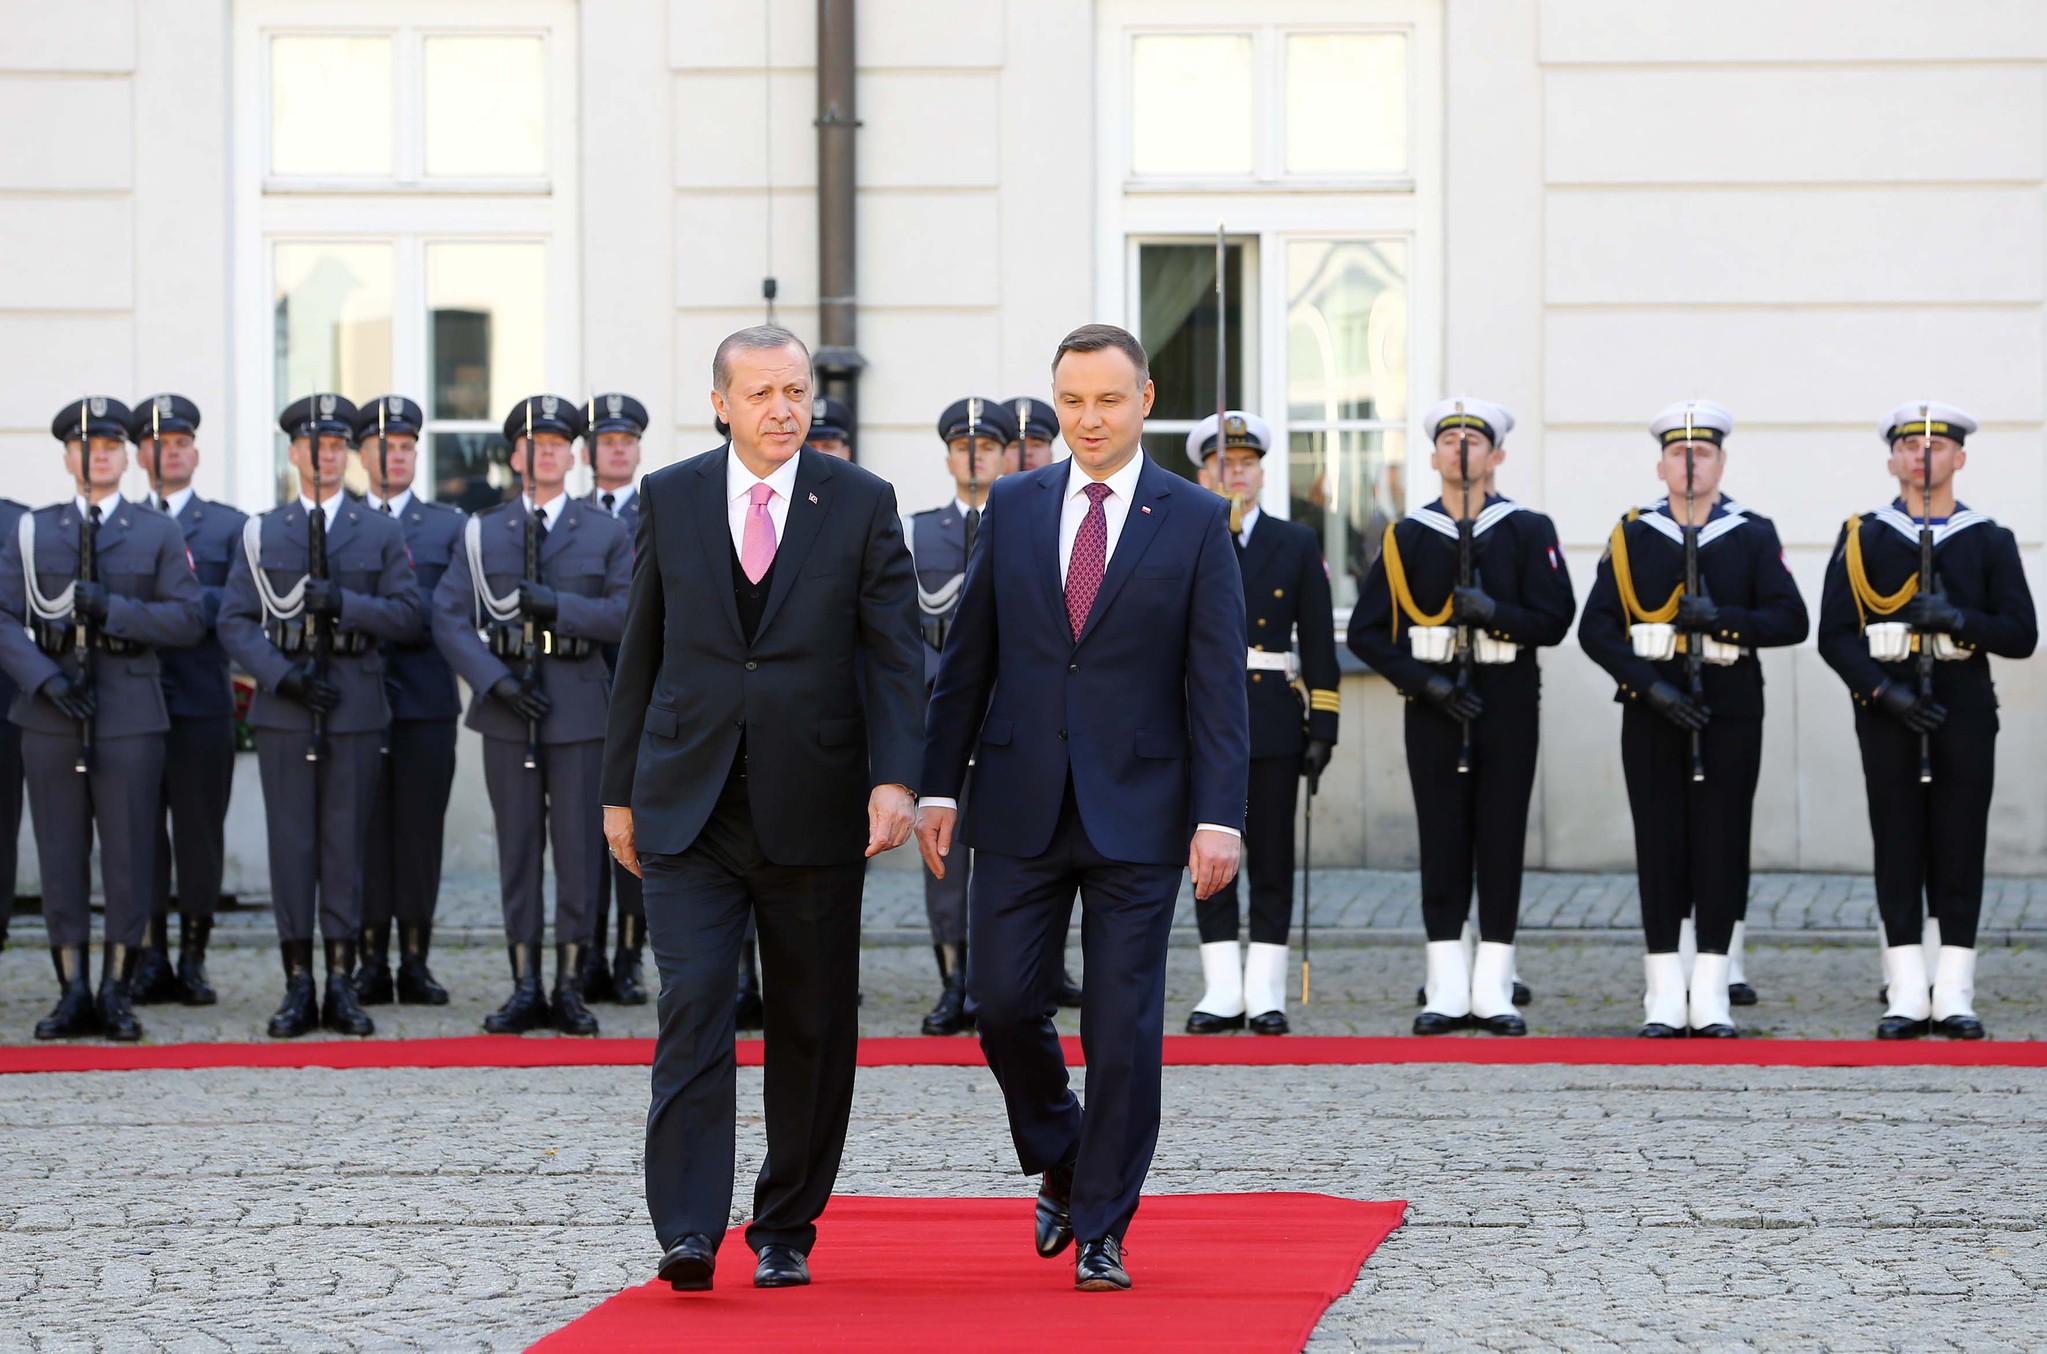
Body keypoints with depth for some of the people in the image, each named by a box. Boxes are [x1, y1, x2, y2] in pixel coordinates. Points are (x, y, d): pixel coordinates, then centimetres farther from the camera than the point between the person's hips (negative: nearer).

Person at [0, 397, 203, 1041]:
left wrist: (110, 609, -13)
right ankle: (73, 993, 8)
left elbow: (189, 619, -2)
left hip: (130, 714, -1)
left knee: (129, 854, -2)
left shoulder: (157, 534, 7)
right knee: (61, 854, 2)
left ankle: (117, 991, 6)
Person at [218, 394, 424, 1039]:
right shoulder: (261, 534, 9)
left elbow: (408, 613, 1)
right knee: (290, 841, -1)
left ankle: (342, 985, 5)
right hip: (284, 708, 0)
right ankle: (298, 986, 3)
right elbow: (236, 621, 3)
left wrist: (344, 603, -14)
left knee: (348, 841, 0)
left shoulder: (382, 532, 9)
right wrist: (282, 675, -11)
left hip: (356, 702, 0)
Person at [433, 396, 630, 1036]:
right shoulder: (482, 533, 8)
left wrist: (557, 605, -14)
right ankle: (525, 988, 8)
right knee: (517, 847, 3)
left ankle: (570, 986, 6)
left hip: (579, 709, -1)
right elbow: (449, 620, 1)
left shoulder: (606, 533, 7)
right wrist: (496, 682, -11)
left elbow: (631, 615, -3)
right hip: (507, 711, 1)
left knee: (578, 846, -1)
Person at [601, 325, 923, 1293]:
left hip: (812, 807, 0)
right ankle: (687, 1232, -14)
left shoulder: (861, 504, 2)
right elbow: (640, 653, 11)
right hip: (689, 808, 0)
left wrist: (894, 778, -14)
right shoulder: (668, 498, 7)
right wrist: (620, 789, 10)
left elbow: (895, 654, -1)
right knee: (693, 1005, -12)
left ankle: (785, 1232, 18)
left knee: (812, 1029, 6)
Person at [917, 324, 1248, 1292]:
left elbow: (1218, 685, -3)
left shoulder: (1196, 522, 0)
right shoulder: (1013, 507, 7)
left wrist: (1220, 817, -11)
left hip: (1136, 811, -2)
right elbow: (968, 658, 10)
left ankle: (1102, 1233, 8)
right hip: (1021, 807, 2)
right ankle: (1060, 1167, 27)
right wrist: (939, 786, 3)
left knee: (1124, 1027, -2)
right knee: (1003, 1001, 1)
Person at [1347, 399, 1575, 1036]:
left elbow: (1555, 620, -3)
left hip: (1509, 704, -1)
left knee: (1502, 840, -1)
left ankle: (1493, 991, 3)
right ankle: (1447, 991, 5)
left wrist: (1494, 612, -19)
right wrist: (1426, 683, -9)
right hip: (1435, 708, 1)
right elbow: (1367, 631, 3)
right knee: (1442, 841, 0)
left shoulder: (1529, 531, 5)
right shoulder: (1407, 537, 7)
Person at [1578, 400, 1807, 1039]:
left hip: (1730, 711, 0)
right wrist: (1651, 685, -12)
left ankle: (1711, 995, 4)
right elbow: (1595, 628, -1)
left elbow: (1791, 620, -2)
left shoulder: (1754, 537, 6)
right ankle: (1665, 997, 5)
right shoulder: (1632, 537, 5)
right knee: (1660, 842, 0)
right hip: (1652, 711, 0)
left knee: (1722, 839, -1)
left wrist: (1723, 618, -18)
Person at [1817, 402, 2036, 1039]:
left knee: (1960, 847, -1)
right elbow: (1835, 635, 0)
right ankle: (1907, 994, 2)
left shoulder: (1991, 542, 8)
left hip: (1964, 709, 1)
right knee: (1897, 845, -1)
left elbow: (2021, 634, 2)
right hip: (1888, 710, 0)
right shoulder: (1863, 539, 6)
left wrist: (1962, 619, -16)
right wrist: (1884, 691, -13)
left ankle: (1954, 995, 2)